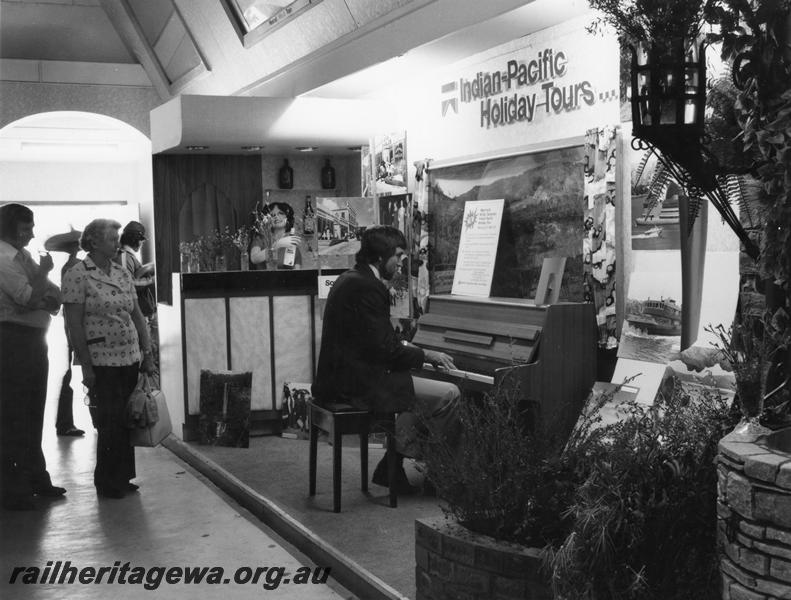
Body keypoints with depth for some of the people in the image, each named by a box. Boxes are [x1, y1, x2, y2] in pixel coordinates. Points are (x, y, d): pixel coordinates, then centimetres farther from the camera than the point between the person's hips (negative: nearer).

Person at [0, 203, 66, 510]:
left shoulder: (25, 257, 14)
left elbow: (55, 296, 10)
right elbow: (29, 298, -23)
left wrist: (43, 299, -10)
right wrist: (44, 271, -11)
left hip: (34, 338, 9)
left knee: (33, 413, 16)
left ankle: (35, 478, 27)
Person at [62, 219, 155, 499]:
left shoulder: (122, 273, 11)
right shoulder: (77, 275, -8)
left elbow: (137, 315, 15)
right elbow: (74, 324, -10)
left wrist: (147, 354, 10)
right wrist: (86, 366, -13)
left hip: (130, 360, 6)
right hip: (102, 362, -6)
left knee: (127, 422, 9)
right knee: (111, 424, 0)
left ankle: (123, 477, 22)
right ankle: (107, 483, 16)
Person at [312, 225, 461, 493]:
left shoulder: (350, 280, 14)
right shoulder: (367, 287, -18)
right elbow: (384, 350, -19)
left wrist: (405, 348, 14)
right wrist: (426, 355, -6)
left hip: (342, 377, 11)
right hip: (359, 385, -11)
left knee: (419, 388, 24)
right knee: (448, 395, -10)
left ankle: (391, 467, 19)